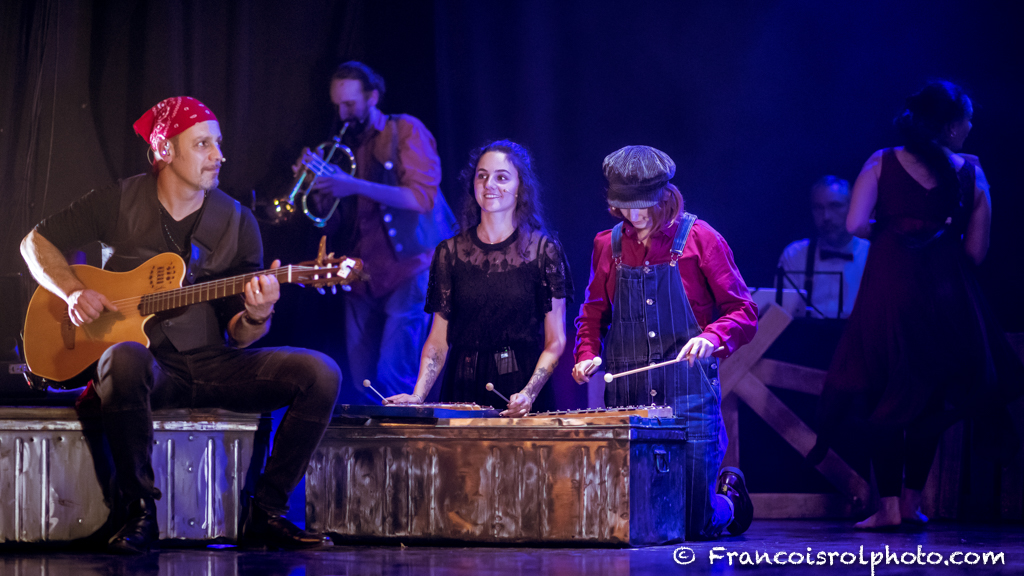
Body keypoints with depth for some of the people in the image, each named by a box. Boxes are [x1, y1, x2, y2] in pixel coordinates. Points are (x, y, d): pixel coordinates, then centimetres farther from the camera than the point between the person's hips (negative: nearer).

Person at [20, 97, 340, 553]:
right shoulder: (120, 203, 1)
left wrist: (256, 317, -20)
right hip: (149, 364, -3)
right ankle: (140, 511, -24)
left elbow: (237, 336, 4)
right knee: (125, 360, -41)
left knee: (319, 373, -20)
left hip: (213, 366, 3)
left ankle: (266, 514, -10)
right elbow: (36, 242, 8)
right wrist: (74, 291, -10)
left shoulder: (237, 221, 5)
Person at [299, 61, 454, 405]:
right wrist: (318, 180, -6)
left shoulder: (405, 132, -1)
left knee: (392, 380, -17)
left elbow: (424, 198, -14)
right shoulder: (345, 145, 16)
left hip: (407, 268, -6)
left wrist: (355, 186, -20)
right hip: (362, 275, 6)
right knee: (362, 384, 2)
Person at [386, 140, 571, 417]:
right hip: (463, 389, 2)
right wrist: (418, 396, -8)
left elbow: (555, 342, -2)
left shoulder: (543, 250, -1)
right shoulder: (450, 252, 6)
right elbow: (438, 340, 7)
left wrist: (529, 393, -17)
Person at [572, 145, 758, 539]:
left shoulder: (699, 239, -2)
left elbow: (744, 313, -1)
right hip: (626, 396, 4)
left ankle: (727, 495, 31)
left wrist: (712, 337, -21)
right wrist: (587, 355, 0)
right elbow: (593, 315, 20)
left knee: (695, 525, -6)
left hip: (689, 393, -4)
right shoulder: (608, 245, 10)